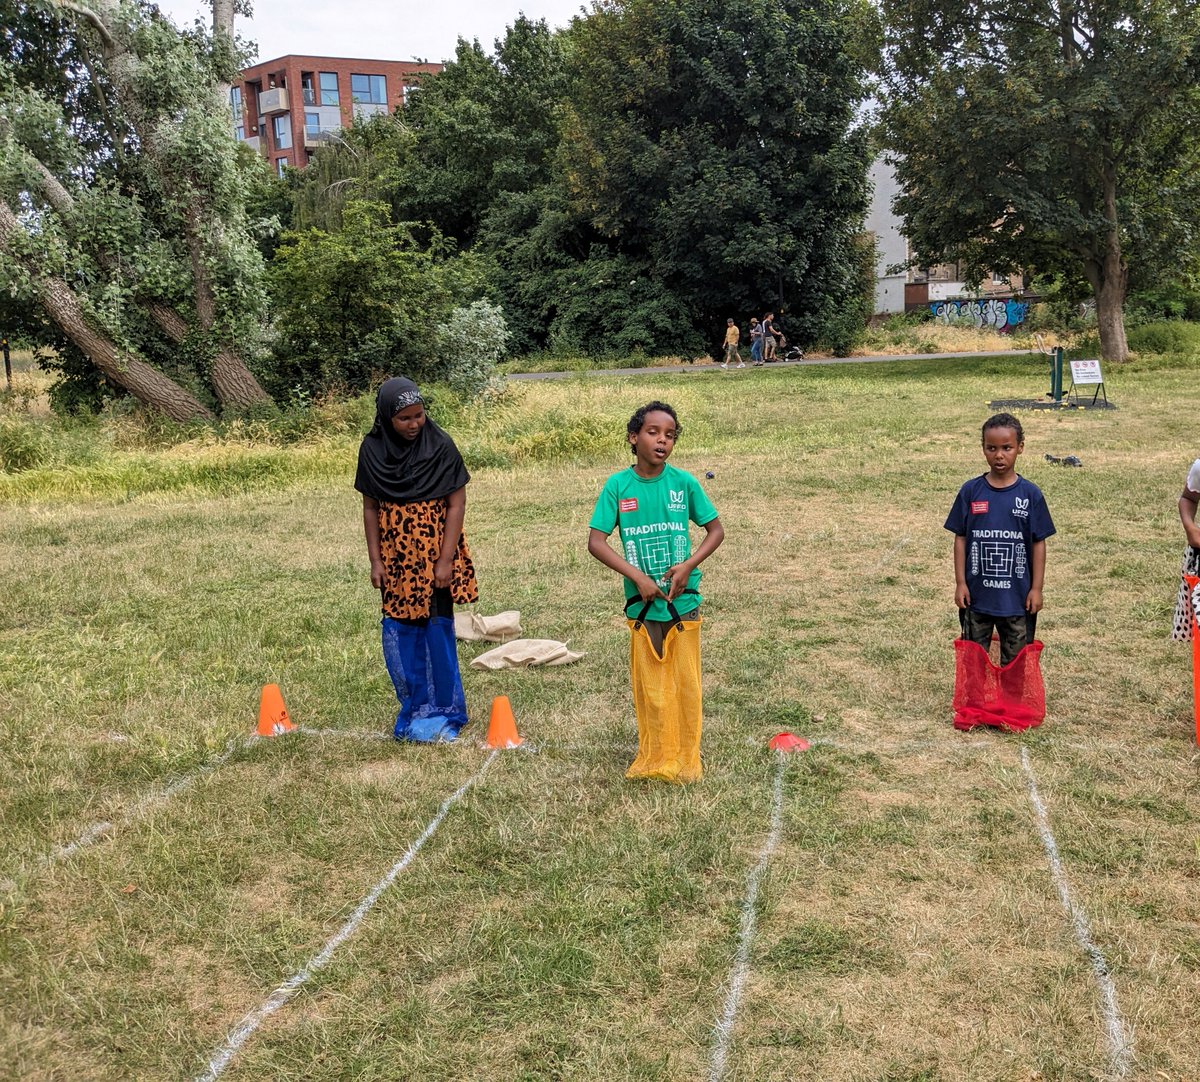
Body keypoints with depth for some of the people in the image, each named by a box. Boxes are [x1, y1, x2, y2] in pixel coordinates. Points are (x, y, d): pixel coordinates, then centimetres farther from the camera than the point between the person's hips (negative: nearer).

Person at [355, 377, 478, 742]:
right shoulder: (372, 449, -2)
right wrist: (375, 560, 1)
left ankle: (443, 712, 15)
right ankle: (414, 710, 23)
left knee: (438, 631, 1)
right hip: (395, 556, 3)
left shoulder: (440, 445, -11)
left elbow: (456, 503, -9)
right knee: (399, 634, 7)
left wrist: (445, 559, -14)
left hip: (435, 553, -3)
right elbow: (370, 506, 5)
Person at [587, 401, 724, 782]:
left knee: (686, 683, 7)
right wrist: (637, 576, -16)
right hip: (641, 604, 0)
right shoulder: (618, 485, -6)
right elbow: (596, 541, -7)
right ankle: (653, 758, 25)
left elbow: (716, 529, 4)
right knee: (649, 686, 9)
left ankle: (685, 760, 22)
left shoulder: (684, 482, -5)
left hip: (683, 600, 0)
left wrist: (688, 565, -12)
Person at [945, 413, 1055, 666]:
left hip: (1017, 596, 0)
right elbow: (960, 538, 0)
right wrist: (960, 583, -3)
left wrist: (1036, 588, -3)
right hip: (977, 594, 1)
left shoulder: (1030, 494, -5)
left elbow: (1039, 543, -1)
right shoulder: (970, 491, -4)